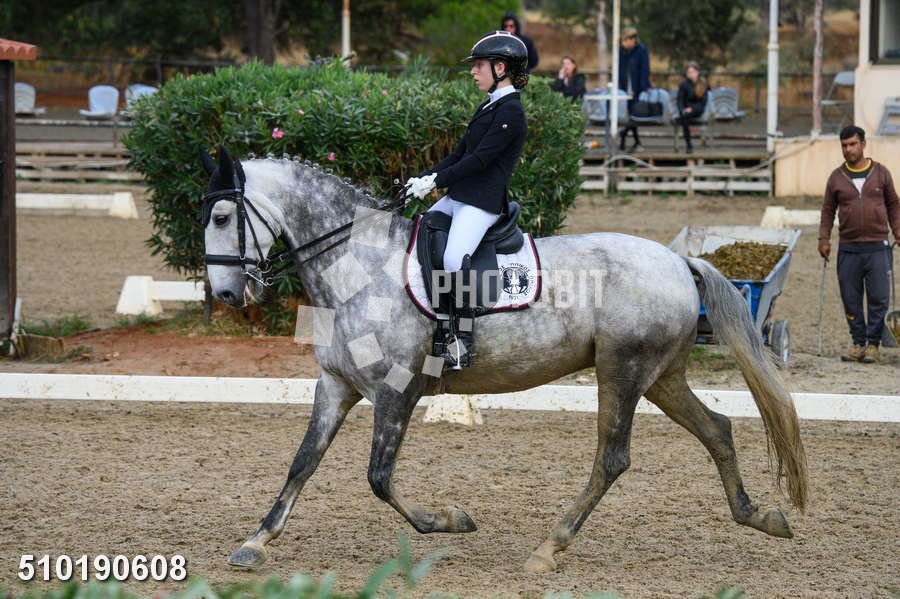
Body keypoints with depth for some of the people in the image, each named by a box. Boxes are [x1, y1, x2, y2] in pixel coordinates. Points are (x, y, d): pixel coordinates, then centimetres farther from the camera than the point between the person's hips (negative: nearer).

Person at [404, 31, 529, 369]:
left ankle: (463, 341, -24)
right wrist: (423, 179, 7)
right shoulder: (488, 107, 17)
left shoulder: (510, 112, -13)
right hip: (457, 198, 11)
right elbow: (459, 154, 18)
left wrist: (435, 182, -18)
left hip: (482, 203, -11)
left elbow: (479, 159, -19)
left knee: (453, 259, -29)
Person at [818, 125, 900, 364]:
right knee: (851, 300, 3)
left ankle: (873, 345, 3)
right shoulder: (837, 177, 7)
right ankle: (858, 343, 13)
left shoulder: (881, 173, 6)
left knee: (878, 299, -4)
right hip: (848, 249, 1)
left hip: (877, 247, -1)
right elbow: (828, 210, 13)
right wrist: (824, 239, 5)